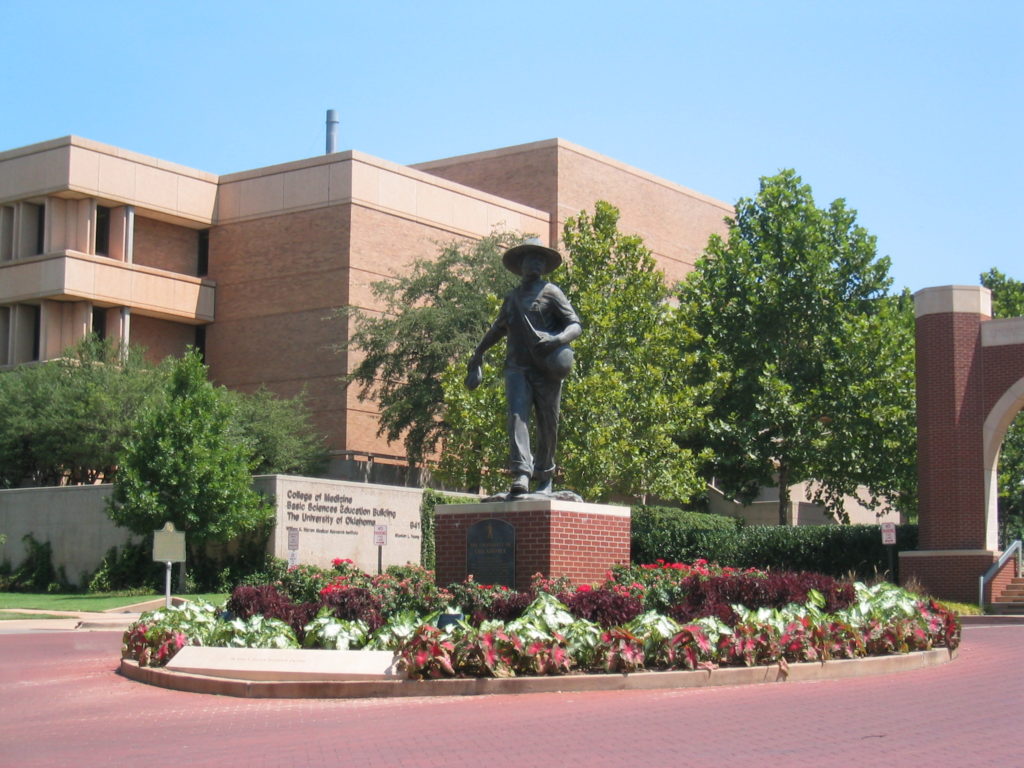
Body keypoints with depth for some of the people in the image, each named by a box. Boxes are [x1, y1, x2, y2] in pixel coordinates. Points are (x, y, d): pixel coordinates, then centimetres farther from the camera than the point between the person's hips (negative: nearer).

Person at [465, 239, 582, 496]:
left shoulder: (551, 293, 7)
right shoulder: (512, 297, 21)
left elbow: (576, 325, 0)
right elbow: (498, 329, 38)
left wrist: (558, 339, -20)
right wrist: (477, 355, 43)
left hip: (546, 370, -3)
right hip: (517, 368, 3)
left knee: (548, 426, 2)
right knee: (517, 416, -17)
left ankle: (544, 478, 18)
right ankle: (520, 475, -28)